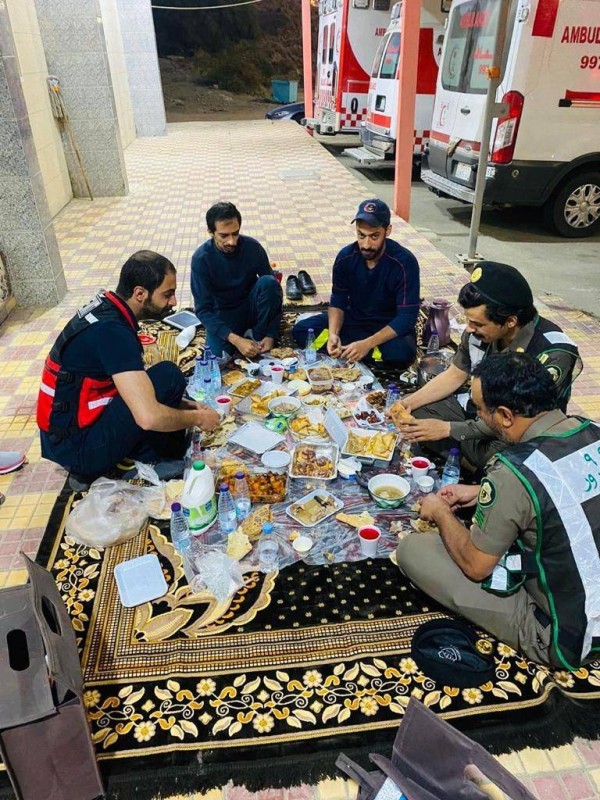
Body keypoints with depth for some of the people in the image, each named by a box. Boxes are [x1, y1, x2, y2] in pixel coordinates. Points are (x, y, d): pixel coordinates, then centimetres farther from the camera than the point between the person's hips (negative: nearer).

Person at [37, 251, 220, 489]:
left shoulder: (107, 308, 3)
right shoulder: (111, 330, -26)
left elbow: (136, 388, 14)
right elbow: (149, 417, -34)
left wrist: (185, 405, 5)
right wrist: (198, 417, -15)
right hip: (77, 448, -9)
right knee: (168, 376, -19)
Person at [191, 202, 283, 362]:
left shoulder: (252, 247, -14)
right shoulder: (201, 258, -19)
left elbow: (272, 288, -11)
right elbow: (203, 309, -20)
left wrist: (270, 335, -22)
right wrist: (236, 340, -32)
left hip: (250, 307, 3)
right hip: (223, 314, -2)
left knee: (269, 282, -29)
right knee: (216, 357, -30)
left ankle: (257, 336, -10)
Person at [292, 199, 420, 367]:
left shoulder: (404, 262, -23)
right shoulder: (346, 256, -11)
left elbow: (407, 316, -25)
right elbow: (338, 301, -4)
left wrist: (367, 344, -36)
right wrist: (333, 334, -25)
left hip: (390, 327, -4)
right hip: (353, 319, 4)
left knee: (401, 352, -38)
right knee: (301, 330, -14)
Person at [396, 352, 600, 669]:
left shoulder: (514, 472, -30)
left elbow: (475, 566, -15)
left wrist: (441, 512, 2)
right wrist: (482, 494, 12)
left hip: (565, 640, -7)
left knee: (412, 548, -7)